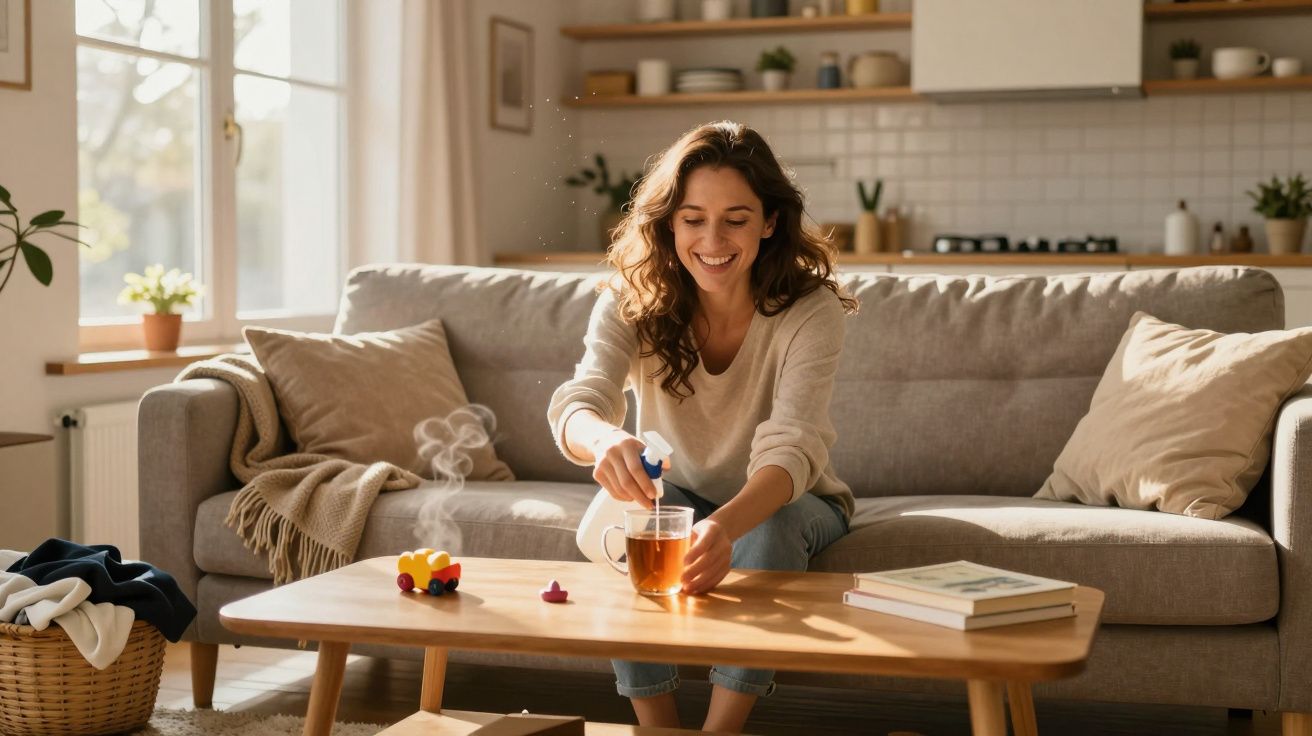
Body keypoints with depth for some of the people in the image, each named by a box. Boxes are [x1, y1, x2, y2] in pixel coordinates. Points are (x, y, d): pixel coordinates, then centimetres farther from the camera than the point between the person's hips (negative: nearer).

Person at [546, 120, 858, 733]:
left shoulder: (810, 311, -24)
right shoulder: (630, 302, -18)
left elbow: (791, 448, -37)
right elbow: (578, 403, -33)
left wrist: (726, 526, -58)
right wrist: (604, 439, -59)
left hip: (788, 504, -1)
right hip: (679, 495, 1)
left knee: (771, 529, -34)